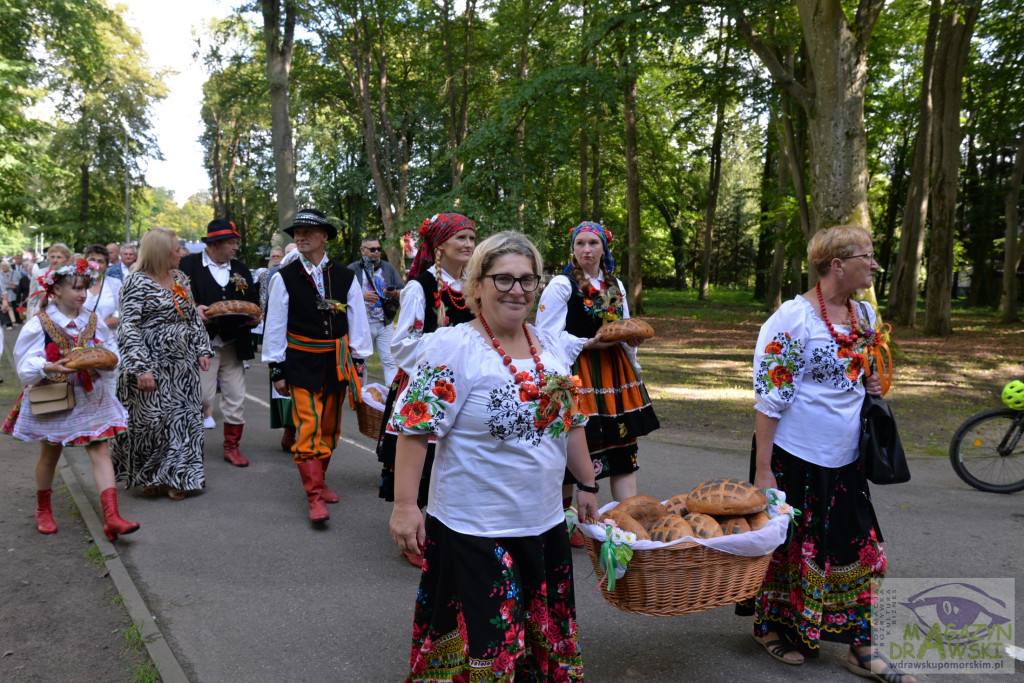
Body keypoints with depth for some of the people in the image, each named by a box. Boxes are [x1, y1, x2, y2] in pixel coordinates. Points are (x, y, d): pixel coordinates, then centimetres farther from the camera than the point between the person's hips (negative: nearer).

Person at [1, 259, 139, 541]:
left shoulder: (93, 322, 2)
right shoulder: (38, 324, -8)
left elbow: (110, 353, 8)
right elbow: (26, 366, -11)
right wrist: (49, 367, -30)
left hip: (90, 398, 2)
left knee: (100, 451, -7)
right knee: (49, 454, 15)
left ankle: (111, 517, -10)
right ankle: (43, 510, 39)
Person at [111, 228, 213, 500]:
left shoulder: (179, 278, 11)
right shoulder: (137, 282, -10)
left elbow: (193, 317, 18)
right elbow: (128, 328, -16)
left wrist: (202, 349, 9)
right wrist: (141, 368, -22)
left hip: (181, 364, 7)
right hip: (152, 364, -6)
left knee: (183, 418, 7)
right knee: (151, 419, 0)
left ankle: (174, 477, 18)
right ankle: (148, 477, 20)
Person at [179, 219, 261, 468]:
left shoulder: (241, 269, 13)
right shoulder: (188, 265, -2)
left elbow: (253, 299, 16)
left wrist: (254, 316, -4)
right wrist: (194, 310, -23)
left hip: (233, 344, 5)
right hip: (202, 343, -5)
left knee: (235, 398, 7)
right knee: (202, 397, -4)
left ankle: (231, 447, 20)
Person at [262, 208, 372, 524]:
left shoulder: (345, 277, 2)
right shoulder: (284, 278, -2)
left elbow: (357, 321, 5)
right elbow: (275, 326, 0)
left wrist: (357, 363, 4)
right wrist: (277, 370, -1)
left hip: (336, 361, 3)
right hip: (302, 363, -3)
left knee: (329, 427, 14)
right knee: (309, 427, -10)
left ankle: (317, 481, 32)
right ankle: (315, 497, -5)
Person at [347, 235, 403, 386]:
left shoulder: (388, 268, 12)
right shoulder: (353, 269, 3)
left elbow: (403, 292, 9)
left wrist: (394, 293, -13)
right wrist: (362, 296, -18)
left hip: (385, 324, 2)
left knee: (390, 361, -4)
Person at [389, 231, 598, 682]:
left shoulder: (554, 347, 6)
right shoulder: (452, 348, -14)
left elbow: (571, 421, 15)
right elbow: (415, 429, -16)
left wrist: (586, 484, 18)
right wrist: (404, 505, -19)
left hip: (545, 523, 6)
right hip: (473, 530, -6)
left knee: (544, 635, 20)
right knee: (482, 643, 7)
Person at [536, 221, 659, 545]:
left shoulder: (615, 285, 14)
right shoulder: (560, 285, -6)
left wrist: (631, 339, -1)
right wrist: (590, 343, -18)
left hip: (614, 371, 6)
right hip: (577, 372, -6)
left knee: (624, 446, 3)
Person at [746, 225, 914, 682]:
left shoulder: (865, 313, 6)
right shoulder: (793, 318, -17)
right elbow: (769, 397, -17)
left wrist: (871, 386, 4)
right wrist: (763, 470, -18)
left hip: (843, 459, 7)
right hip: (795, 456, -7)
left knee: (856, 549, 11)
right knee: (787, 546, 8)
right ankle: (771, 628, 30)